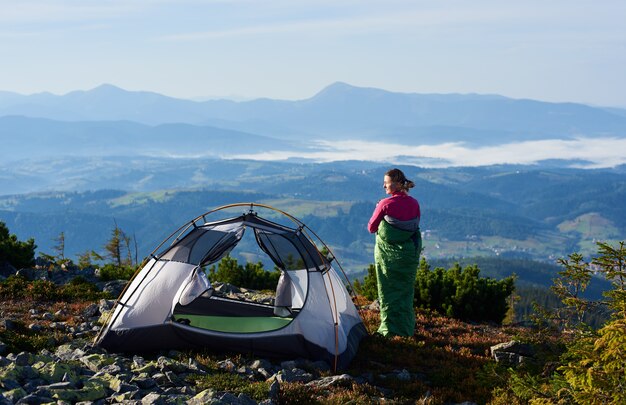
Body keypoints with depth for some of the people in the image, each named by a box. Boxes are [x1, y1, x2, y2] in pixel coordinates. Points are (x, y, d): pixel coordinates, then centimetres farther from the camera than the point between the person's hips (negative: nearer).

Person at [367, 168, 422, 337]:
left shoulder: (385, 204, -17)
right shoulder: (414, 203, -3)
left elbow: (371, 228, -5)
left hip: (387, 253, -4)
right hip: (410, 253, 4)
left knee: (388, 291, 8)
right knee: (405, 291, 15)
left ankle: (389, 329, 10)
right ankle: (406, 328, 21)